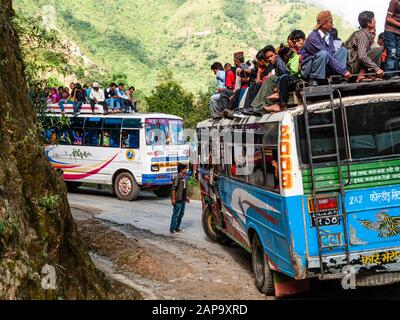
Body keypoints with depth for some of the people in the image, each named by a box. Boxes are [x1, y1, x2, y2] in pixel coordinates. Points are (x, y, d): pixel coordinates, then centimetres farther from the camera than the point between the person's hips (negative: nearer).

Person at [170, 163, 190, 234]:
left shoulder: (184, 178, 12)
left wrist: (186, 197, 23)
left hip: (183, 200, 9)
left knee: (181, 214, 14)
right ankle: (172, 229, 2)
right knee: (176, 214, -4)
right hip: (178, 200, -9)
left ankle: (177, 228, 23)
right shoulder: (177, 178, -16)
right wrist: (173, 199, -21)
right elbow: (174, 189, -18)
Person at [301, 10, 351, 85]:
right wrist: (344, 71, -25)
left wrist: (343, 72, -14)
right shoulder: (313, 37, -20)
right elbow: (328, 56, -24)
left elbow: (332, 54, 2)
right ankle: (313, 81, -23)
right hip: (308, 69, -8)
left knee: (343, 50, -2)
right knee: (323, 54, -35)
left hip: (324, 67, 8)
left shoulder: (329, 36, 5)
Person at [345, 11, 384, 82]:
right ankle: (361, 75, -17)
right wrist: (376, 68, -27)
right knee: (378, 50, -18)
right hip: (350, 66, -10)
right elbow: (362, 56, -28)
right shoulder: (362, 35, -15)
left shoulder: (365, 33, 15)